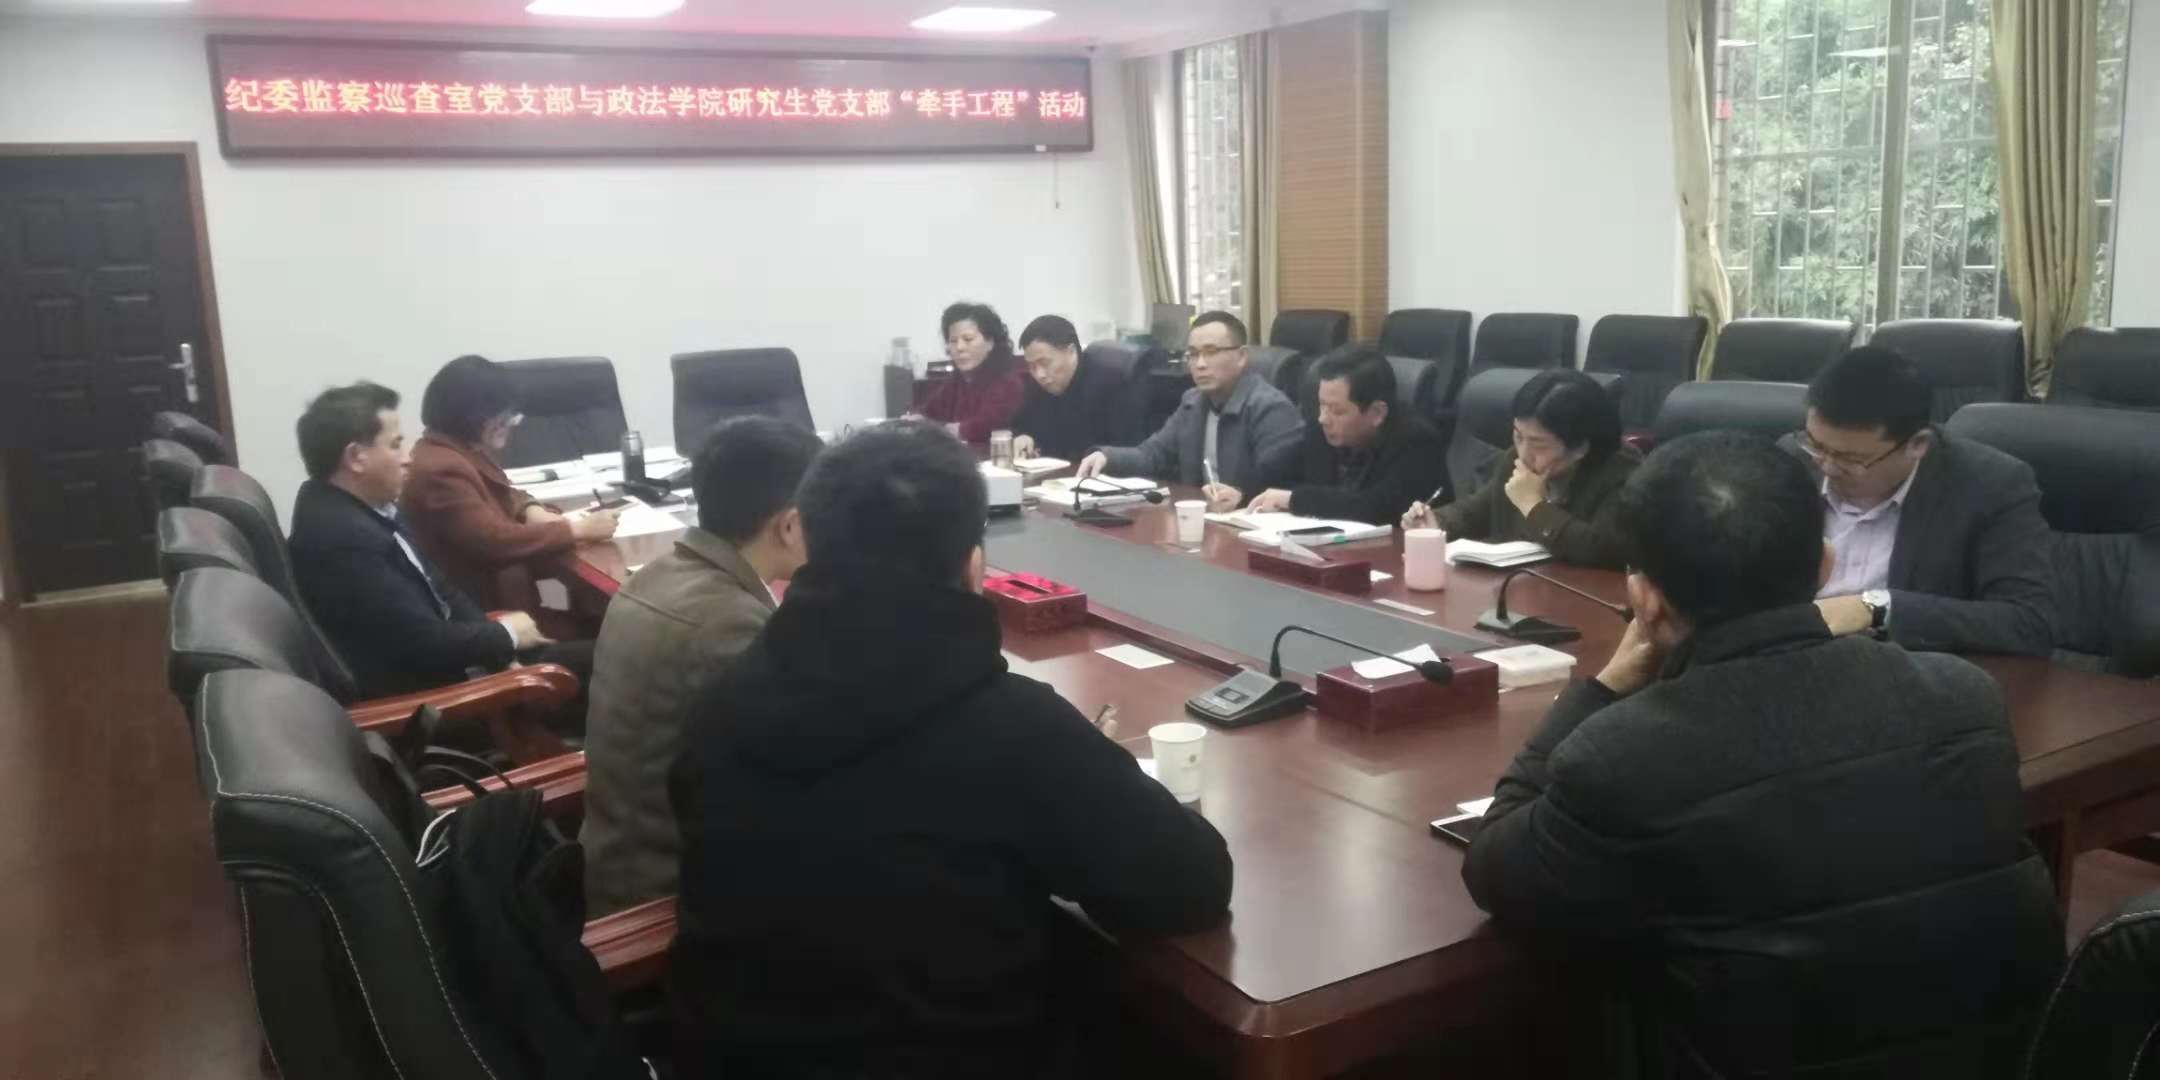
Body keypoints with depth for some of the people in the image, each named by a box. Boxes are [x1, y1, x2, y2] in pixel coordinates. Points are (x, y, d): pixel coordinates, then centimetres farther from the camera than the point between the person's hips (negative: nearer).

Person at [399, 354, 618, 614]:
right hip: (475, 611, -9)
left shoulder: (461, 450, 7)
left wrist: (531, 510, -1)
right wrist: (578, 529, -22)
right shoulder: (441, 470, -22)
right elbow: (495, 540, -26)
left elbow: (500, 494, 21)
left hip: (489, 591, 9)